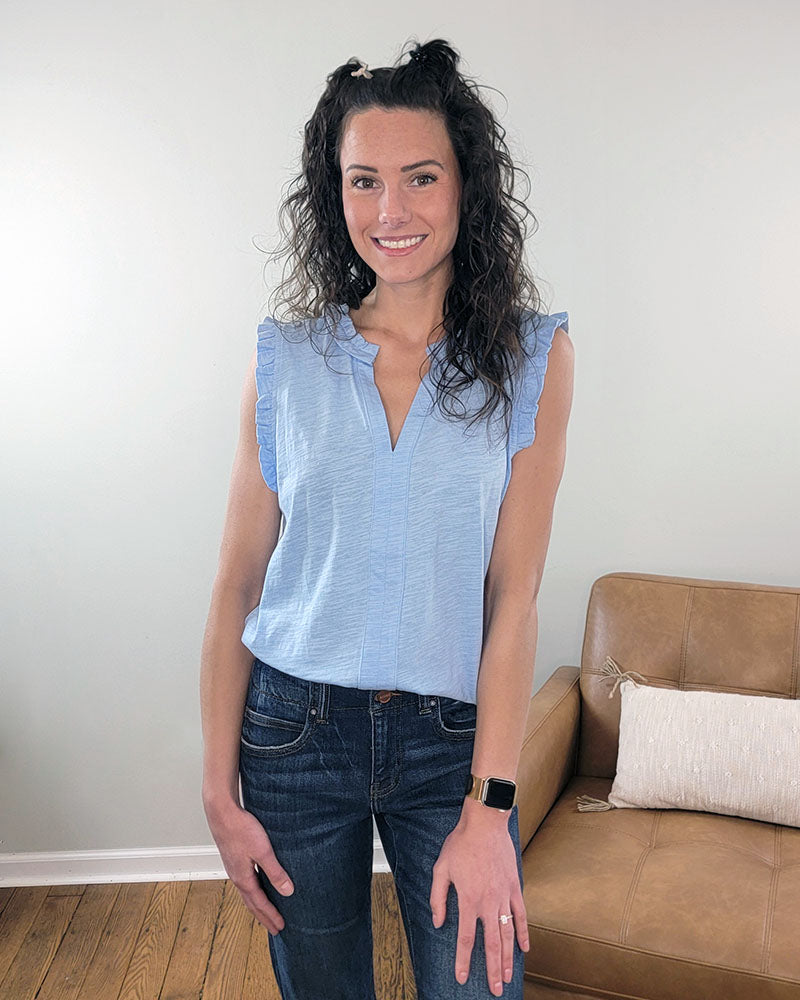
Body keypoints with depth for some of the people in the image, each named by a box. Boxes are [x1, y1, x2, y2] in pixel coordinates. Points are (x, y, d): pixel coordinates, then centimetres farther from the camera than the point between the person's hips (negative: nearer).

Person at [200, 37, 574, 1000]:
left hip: (449, 737, -1)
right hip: (292, 726, 2)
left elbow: (513, 595, -9)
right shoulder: (284, 359, -2)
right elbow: (236, 586, -1)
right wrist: (219, 792, -1)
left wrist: (488, 808, -11)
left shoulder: (533, 355, -5)